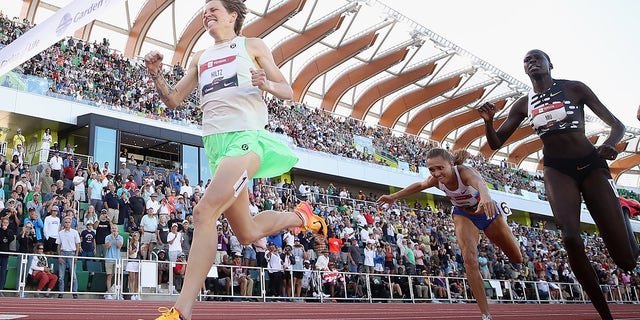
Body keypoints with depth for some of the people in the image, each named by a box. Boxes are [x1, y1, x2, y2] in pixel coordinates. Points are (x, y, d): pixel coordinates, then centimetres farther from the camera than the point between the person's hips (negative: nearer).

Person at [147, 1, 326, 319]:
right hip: (215, 144, 7)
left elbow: (287, 91, 8)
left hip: (246, 136, -7)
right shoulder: (200, 58, 26)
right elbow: (173, 99, 24)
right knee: (247, 233, 8)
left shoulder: (251, 45, 12)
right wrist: (156, 75, 6)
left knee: (204, 212, -25)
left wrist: (267, 84, -14)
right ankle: (299, 216, 35)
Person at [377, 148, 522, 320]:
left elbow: (479, 182, -63)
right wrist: (394, 196, 6)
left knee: (517, 258, 12)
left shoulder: (465, 172, -38)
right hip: (464, 216, 2)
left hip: (487, 212, -2)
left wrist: (485, 197, -86)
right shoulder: (436, 180, -23)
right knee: (470, 259, -21)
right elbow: (419, 185, 2)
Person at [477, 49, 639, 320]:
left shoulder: (574, 88, 2)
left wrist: (609, 144, -22)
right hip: (557, 170, 2)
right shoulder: (523, 105, 9)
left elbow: (616, 124, 1)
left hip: (591, 164, -1)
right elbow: (495, 143, 11)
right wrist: (488, 121, -11)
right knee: (571, 238, -23)